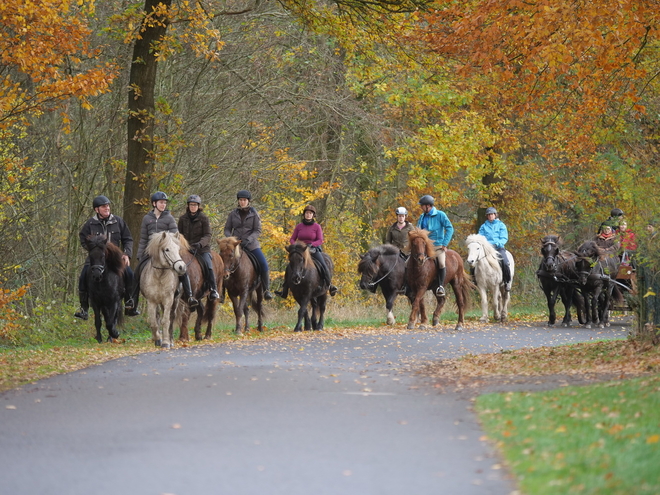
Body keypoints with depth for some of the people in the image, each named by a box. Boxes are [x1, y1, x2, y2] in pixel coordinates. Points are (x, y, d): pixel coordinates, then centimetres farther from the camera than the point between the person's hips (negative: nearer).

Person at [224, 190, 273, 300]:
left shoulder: (254, 214, 1)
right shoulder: (233, 214, 6)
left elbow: (258, 231, -4)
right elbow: (227, 229, 9)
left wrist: (248, 239, -20)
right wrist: (229, 237, -12)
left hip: (251, 244, -2)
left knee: (264, 265, -16)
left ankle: (266, 290, -3)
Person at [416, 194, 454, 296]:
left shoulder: (440, 215, -4)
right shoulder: (422, 216, 13)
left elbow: (450, 228, -6)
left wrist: (445, 244, -12)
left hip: (437, 246, -6)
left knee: (441, 263, -25)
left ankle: (441, 286, -12)